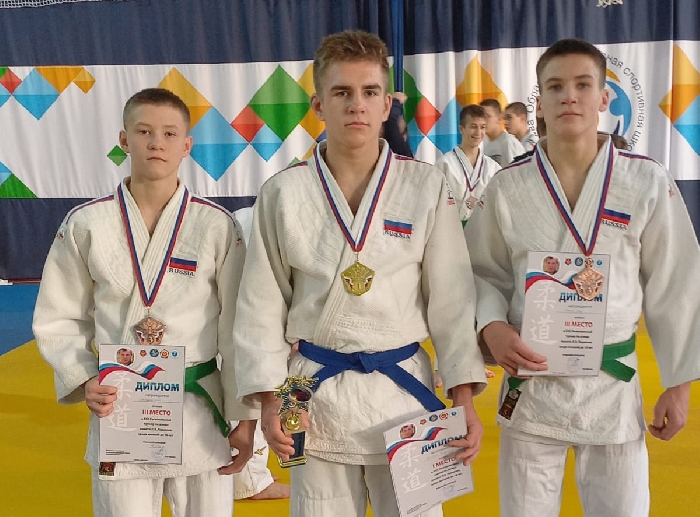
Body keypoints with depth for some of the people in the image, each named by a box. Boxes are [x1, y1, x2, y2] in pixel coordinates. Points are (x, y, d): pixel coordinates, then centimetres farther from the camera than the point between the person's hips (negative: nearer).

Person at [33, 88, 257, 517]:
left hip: (200, 411, 0)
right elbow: (59, 320, 6)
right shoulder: (86, 224, -3)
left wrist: (245, 418, 0)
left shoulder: (218, 226, -6)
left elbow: (238, 326, -1)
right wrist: (84, 380, -10)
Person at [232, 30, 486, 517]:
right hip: (316, 392, 1)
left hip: (403, 388, 0)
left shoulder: (428, 186, -5)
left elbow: (452, 298, -2)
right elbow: (262, 304, 1)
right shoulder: (283, 193, -4)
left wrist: (464, 399, -4)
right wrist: (270, 400, -2)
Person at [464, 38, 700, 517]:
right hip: (530, 386, 1)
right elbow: (485, 273, 5)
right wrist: (492, 328, -15)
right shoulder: (507, 188, -5)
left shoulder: (648, 182, -7)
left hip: (613, 387, 0)